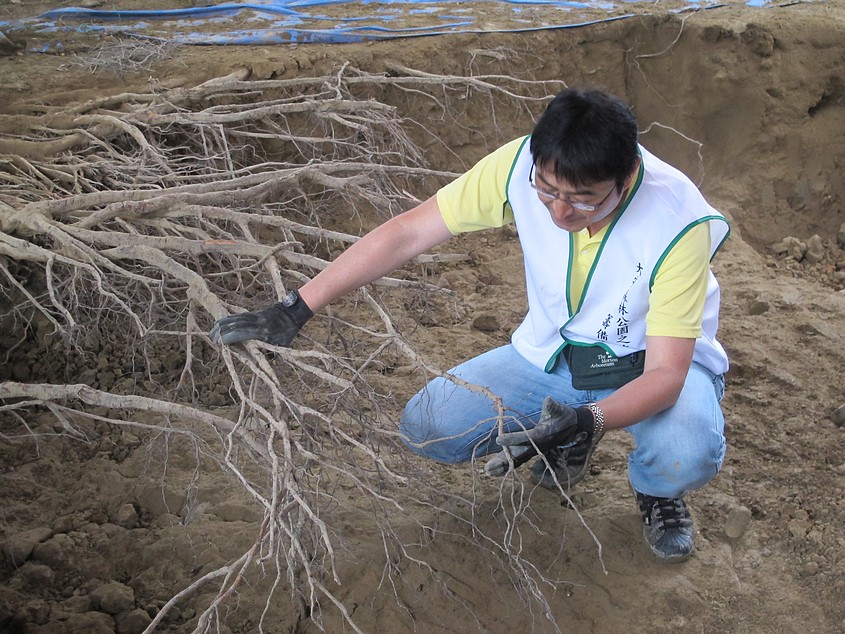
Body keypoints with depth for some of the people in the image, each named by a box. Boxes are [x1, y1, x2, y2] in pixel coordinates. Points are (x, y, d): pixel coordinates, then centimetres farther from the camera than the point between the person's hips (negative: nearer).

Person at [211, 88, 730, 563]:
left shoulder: (680, 223, -32)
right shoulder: (521, 165, -25)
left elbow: (666, 372, -31)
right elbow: (407, 234, -22)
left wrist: (588, 421, -51)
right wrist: (295, 310, -26)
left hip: (650, 364, -3)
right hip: (552, 352, 3)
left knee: (686, 454, -36)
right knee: (427, 428, -15)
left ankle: (657, 490, 5)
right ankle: (557, 438, 14)